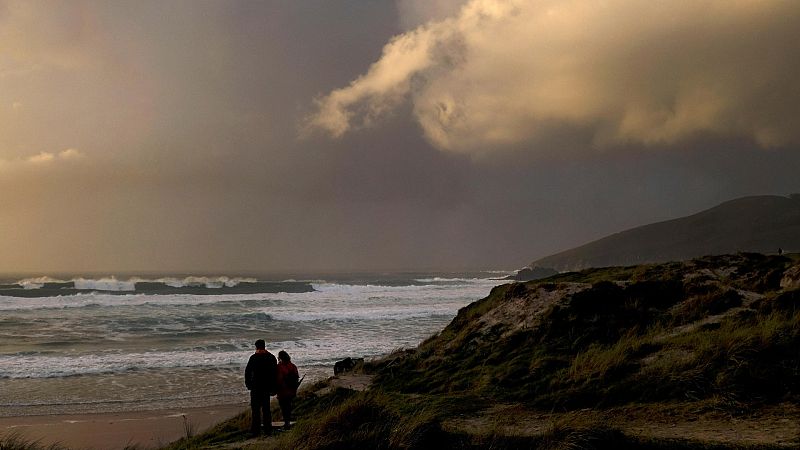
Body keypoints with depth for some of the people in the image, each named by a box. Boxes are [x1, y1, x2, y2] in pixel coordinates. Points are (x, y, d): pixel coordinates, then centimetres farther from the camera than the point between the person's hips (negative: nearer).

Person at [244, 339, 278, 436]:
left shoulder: (254, 357, -11)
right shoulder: (272, 357, 4)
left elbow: (247, 371, -8)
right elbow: (275, 373, 9)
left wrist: (248, 384, 5)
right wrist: (273, 388, 15)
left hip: (256, 386, -4)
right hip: (267, 387, 4)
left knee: (256, 408, 2)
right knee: (266, 408, 13)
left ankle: (256, 429, 1)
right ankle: (268, 429, 15)